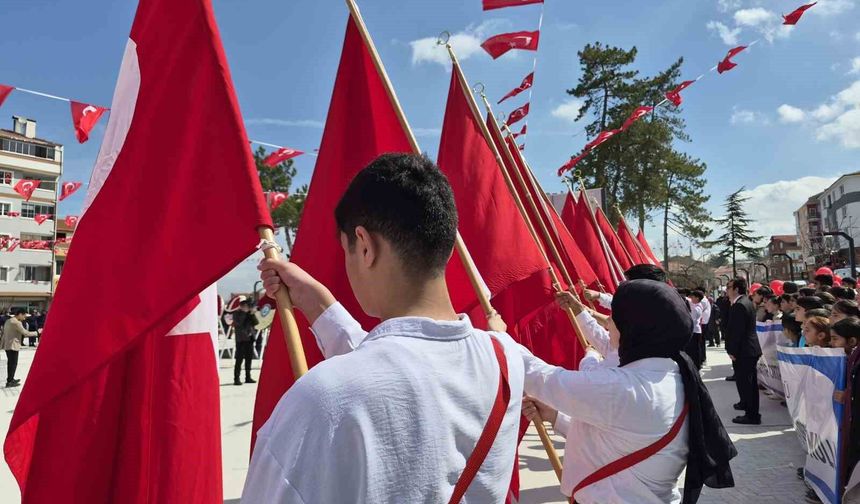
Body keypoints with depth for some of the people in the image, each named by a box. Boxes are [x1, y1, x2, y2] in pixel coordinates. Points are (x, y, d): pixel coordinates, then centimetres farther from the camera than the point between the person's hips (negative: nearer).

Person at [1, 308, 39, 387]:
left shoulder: (8, 321, 12)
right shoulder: (17, 322, -17)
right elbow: (25, 333, -18)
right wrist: (37, 332, -9)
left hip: (7, 345, 10)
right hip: (13, 345, -10)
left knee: (10, 363, 19)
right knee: (13, 363, -3)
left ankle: (10, 379, 30)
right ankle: (9, 382, 0)